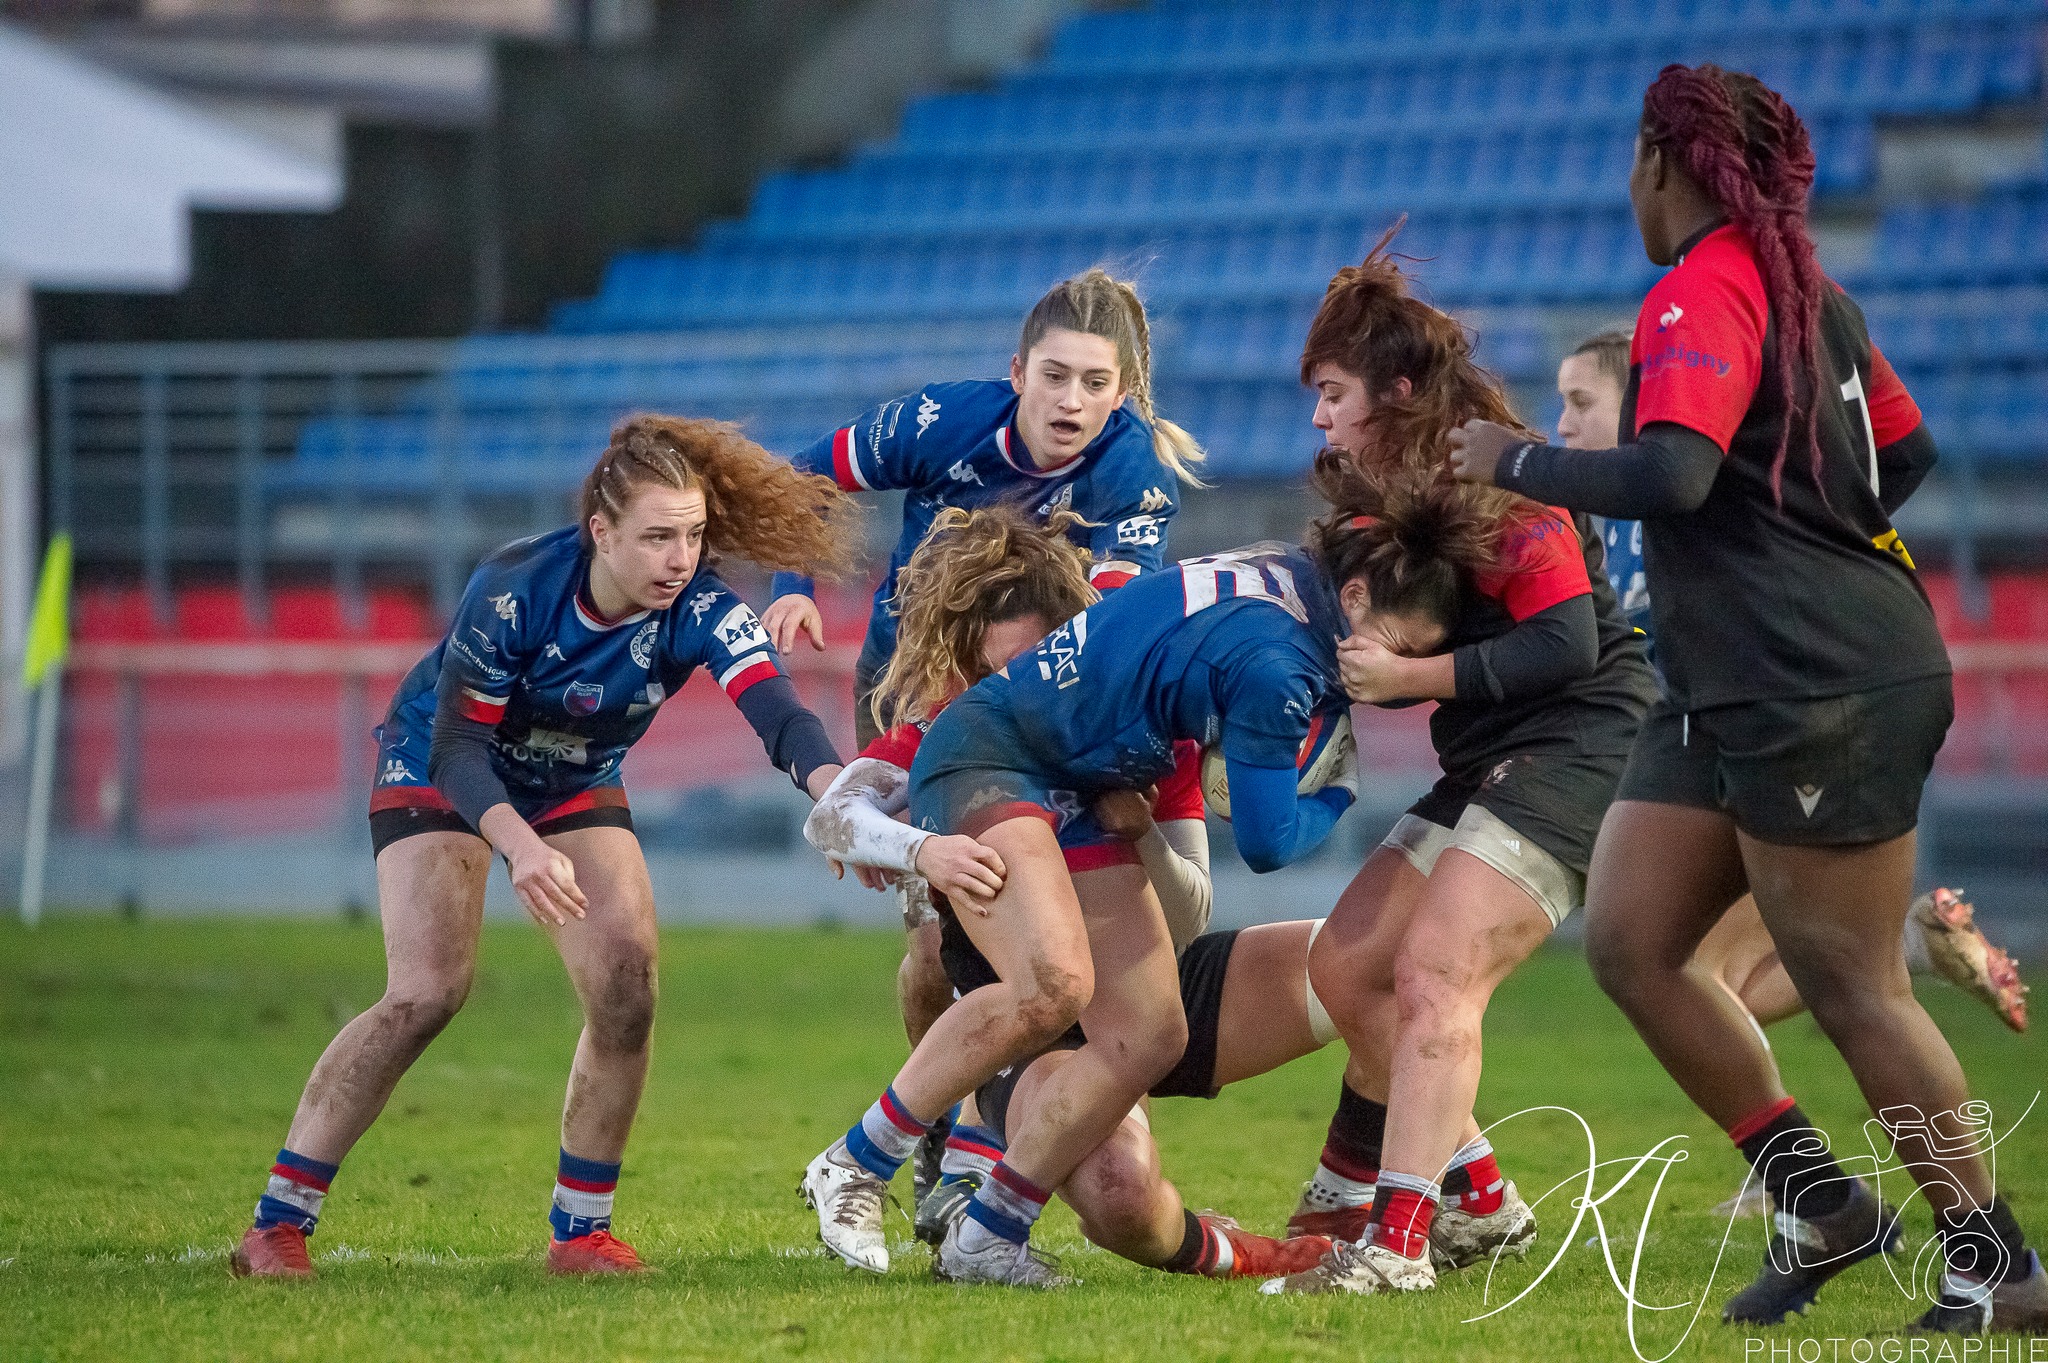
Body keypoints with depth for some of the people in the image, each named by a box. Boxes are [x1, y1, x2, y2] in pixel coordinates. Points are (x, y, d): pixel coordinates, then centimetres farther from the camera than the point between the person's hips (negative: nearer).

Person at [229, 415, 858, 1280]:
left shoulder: (699, 610, -26)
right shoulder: (513, 590, -33)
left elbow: (775, 710, -41)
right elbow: (457, 746, -32)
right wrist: (522, 848, -51)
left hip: (575, 786, 4)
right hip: (436, 767, -4)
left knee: (627, 985, -13)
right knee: (429, 991, -19)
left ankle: (580, 1232, 2)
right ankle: (275, 1227, -12)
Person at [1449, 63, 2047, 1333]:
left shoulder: (1704, 293, -14)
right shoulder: (1803, 288, 15)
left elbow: (1670, 475, -28)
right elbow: (1906, 452, 23)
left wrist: (1514, 459, -15)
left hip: (1827, 693, -10)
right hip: (1729, 693, 10)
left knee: (1851, 987, -5)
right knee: (1630, 940, 7)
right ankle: (1818, 1201, 11)